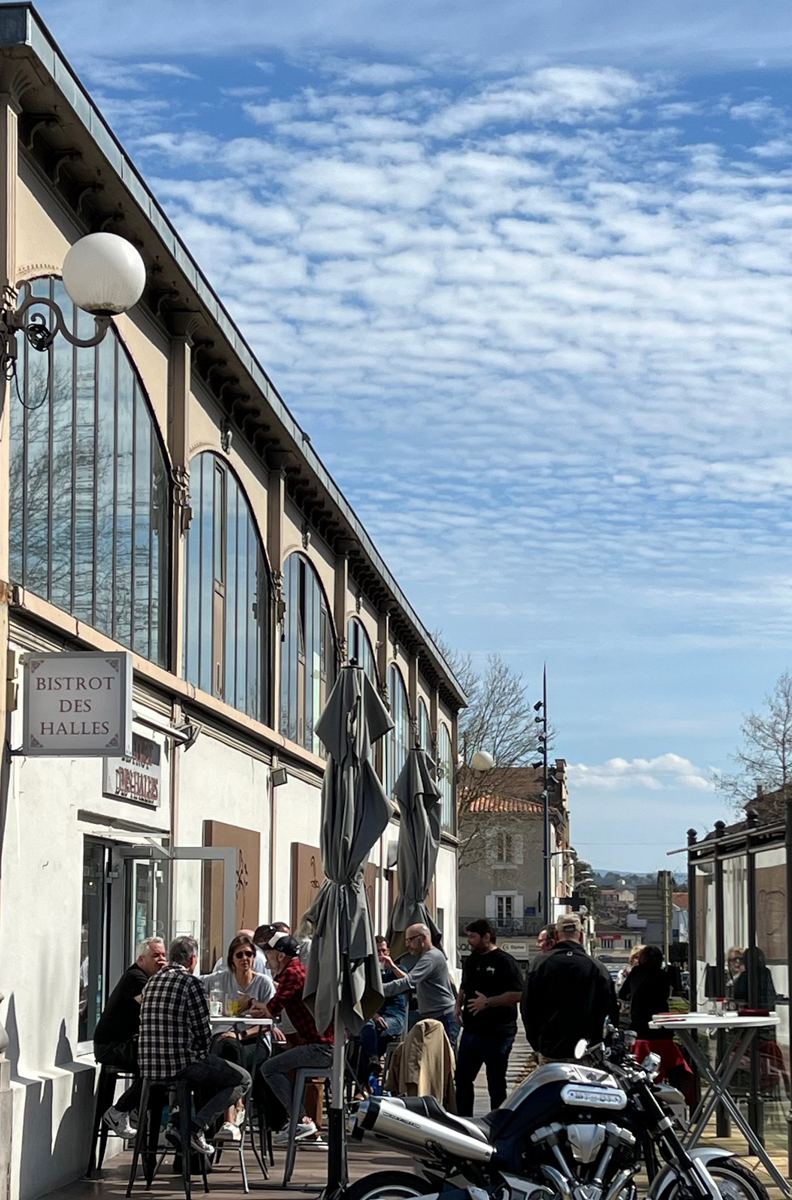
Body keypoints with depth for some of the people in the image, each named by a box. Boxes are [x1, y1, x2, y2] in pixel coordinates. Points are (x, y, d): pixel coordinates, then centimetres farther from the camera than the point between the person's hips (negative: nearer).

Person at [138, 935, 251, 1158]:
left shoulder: (152, 981, 14)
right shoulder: (191, 982, -8)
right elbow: (203, 1031, -9)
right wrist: (202, 1051, 13)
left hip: (149, 1065, 8)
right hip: (180, 1062, -8)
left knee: (207, 1072, 34)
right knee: (243, 1080, 8)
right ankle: (194, 1128, -5)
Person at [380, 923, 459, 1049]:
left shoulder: (432, 957, -16)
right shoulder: (427, 957, 18)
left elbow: (408, 982, -27)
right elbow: (414, 983, 24)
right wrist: (393, 967, 12)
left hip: (444, 1020, -10)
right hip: (430, 1018, 11)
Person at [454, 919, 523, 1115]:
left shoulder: (505, 962, -12)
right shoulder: (471, 961, 14)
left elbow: (518, 994, -20)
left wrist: (488, 1002, -23)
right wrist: (459, 1006, 9)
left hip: (497, 1033, -8)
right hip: (471, 1031, 8)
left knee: (496, 1084, 2)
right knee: (462, 1078, 9)